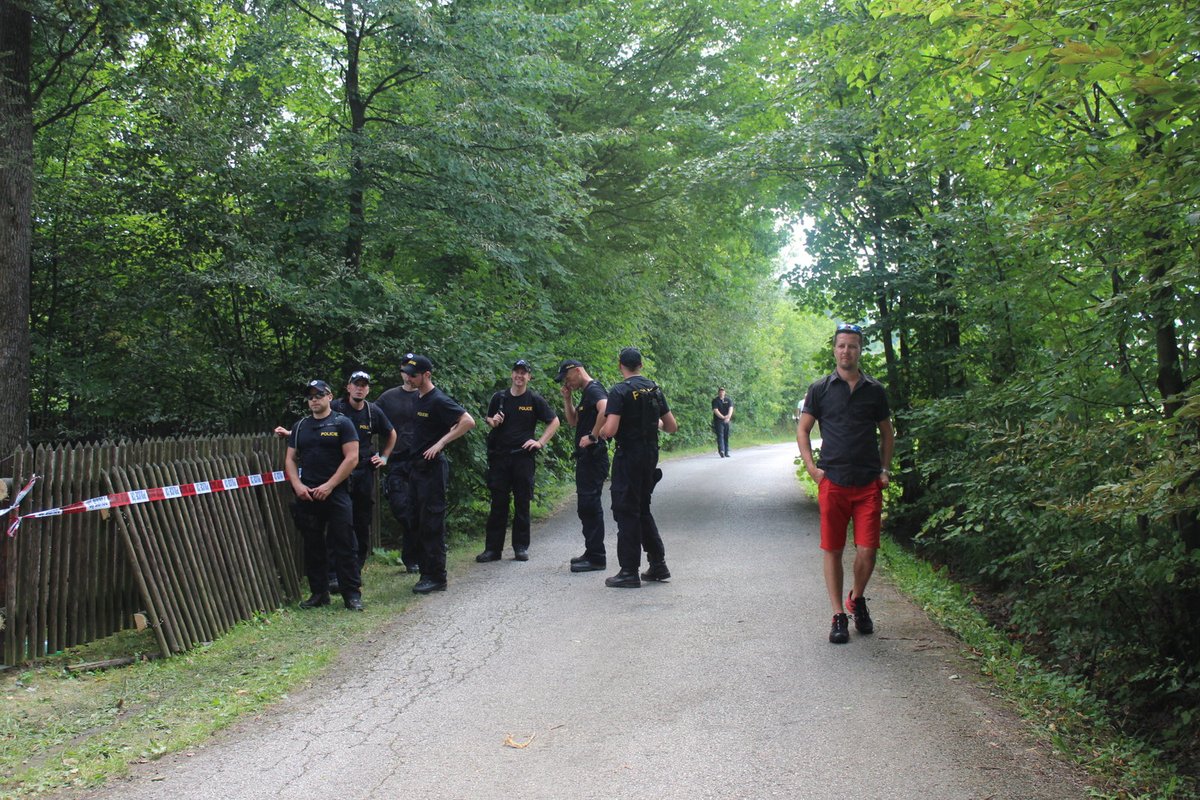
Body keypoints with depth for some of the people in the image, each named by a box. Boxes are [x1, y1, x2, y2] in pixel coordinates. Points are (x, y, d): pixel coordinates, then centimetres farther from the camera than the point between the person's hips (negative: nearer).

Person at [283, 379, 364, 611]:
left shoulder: (342, 423, 1)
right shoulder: (300, 427, 15)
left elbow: (352, 458, -7)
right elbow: (290, 459, 15)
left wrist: (329, 486, -13)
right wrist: (297, 485, -3)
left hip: (336, 494, -4)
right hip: (306, 495, 4)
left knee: (344, 545, -6)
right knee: (313, 546, 8)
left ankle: (352, 594, -1)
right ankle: (319, 593, 17)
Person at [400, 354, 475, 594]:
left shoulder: (438, 401, -14)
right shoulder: (417, 399, 13)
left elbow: (468, 422, -21)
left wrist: (440, 443, -20)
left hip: (433, 468, -9)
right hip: (417, 466, 9)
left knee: (432, 524, -6)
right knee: (420, 523, 12)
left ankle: (437, 578, 1)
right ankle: (426, 573, 20)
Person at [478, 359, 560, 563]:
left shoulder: (535, 400, 1)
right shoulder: (499, 397, 7)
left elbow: (554, 421, 8)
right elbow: (488, 419, 20)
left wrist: (540, 442, -2)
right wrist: (492, 422, -3)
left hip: (523, 456, -1)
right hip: (499, 456, 2)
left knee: (522, 504, 3)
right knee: (498, 503, 3)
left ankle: (521, 547, 12)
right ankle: (492, 548, 7)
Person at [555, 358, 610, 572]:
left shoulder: (594, 389, -12)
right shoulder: (585, 393, 19)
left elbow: (605, 410, -32)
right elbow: (573, 421, 26)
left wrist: (593, 436, -26)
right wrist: (567, 399, 13)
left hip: (593, 456, -11)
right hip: (585, 458, 11)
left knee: (590, 505, -8)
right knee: (586, 506, 15)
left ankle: (596, 557, -4)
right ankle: (592, 553, 22)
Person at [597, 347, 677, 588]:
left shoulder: (619, 392, -13)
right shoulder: (655, 389, 8)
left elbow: (610, 430, -22)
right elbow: (672, 427, 11)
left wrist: (595, 435, -1)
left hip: (628, 458, -7)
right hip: (651, 456, 7)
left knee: (626, 512, 0)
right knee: (643, 509, 18)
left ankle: (629, 572, 2)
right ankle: (658, 565, 21)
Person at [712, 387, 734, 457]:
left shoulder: (728, 400, 10)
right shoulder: (715, 401, -1)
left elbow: (731, 409, -5)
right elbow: (716, 411, -12)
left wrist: (728, 416, -25)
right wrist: (723, 417, -23)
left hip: (727, 421, 4)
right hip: (718, 421, -4)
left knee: (726, 436, 6)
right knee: (720, 436, -15)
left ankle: (726, 452, 13)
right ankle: (721, 451, -29)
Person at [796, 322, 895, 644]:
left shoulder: (875, 390, 9)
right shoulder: (820, 389, 5)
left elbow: (887, 433, 19)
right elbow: (802, 429, 10)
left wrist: (885, 470, 8)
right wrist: (811, 467, -1)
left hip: (868, 484, 1)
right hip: (832, 482, -1)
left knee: (867, 550, -2)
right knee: (833, 550, 2)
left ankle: (857, 598, 26)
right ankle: (839, 616, 13)